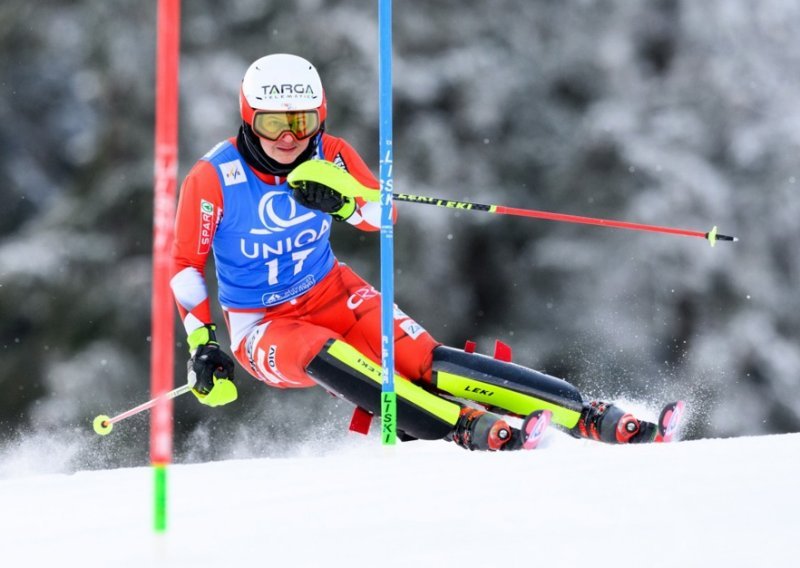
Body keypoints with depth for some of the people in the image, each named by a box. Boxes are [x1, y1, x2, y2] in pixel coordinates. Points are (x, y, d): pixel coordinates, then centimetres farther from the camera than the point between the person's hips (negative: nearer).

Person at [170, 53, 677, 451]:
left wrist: (343, 204, -22)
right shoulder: (212, 179, -18)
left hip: (332, 293, 2)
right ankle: (468, 429, -48)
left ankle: (591, 418, -26)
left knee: (425, 362, -20)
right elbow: (185, 263, -6)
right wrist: (201, 345, -13)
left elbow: (382, 216, 1)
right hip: (263, 327, -2)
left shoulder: (329, 157, -10)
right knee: (326, 358, -36)